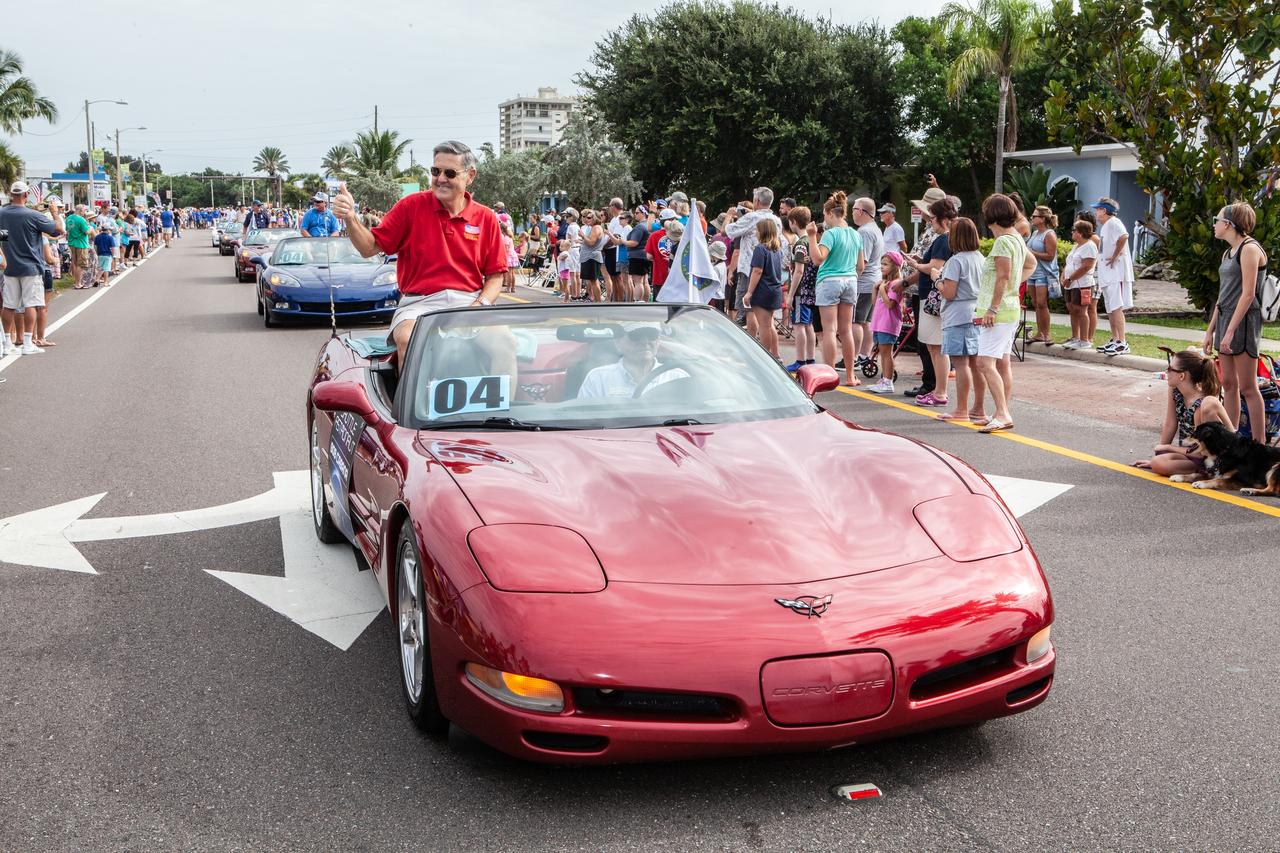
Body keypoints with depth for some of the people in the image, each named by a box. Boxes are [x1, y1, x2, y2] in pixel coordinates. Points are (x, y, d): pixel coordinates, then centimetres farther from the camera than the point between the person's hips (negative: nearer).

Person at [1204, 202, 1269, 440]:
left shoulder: (1249, 249, -11)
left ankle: (1260, 446, -3)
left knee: (1247, 387, -7)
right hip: (1225, 318, 9)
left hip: (1244, 321, -9)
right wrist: (1211, 330, 17)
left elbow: (1248, 294, -18)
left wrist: (1230, 331, -22)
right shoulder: (1228, 252, 16)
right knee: (1229, 384, 10)